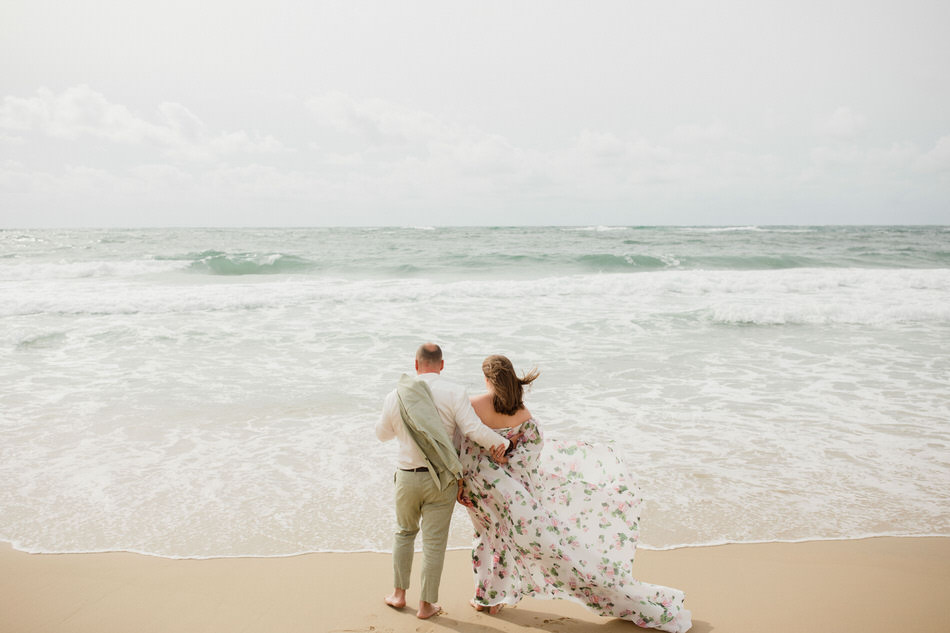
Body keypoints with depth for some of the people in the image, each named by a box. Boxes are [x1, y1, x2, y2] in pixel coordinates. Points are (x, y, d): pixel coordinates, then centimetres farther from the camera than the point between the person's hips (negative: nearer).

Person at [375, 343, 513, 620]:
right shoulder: (454, 393, -12)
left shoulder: (396, 396, -3)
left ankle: (399, 594, 33)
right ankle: (426, 605, 21)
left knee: (405, 532, 25)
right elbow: (474, 430, -19)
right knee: (434, 542, 9)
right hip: (441, 480, -2)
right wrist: (504, 444, -4)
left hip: (407, 477, 2)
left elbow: (383, 433, 12)